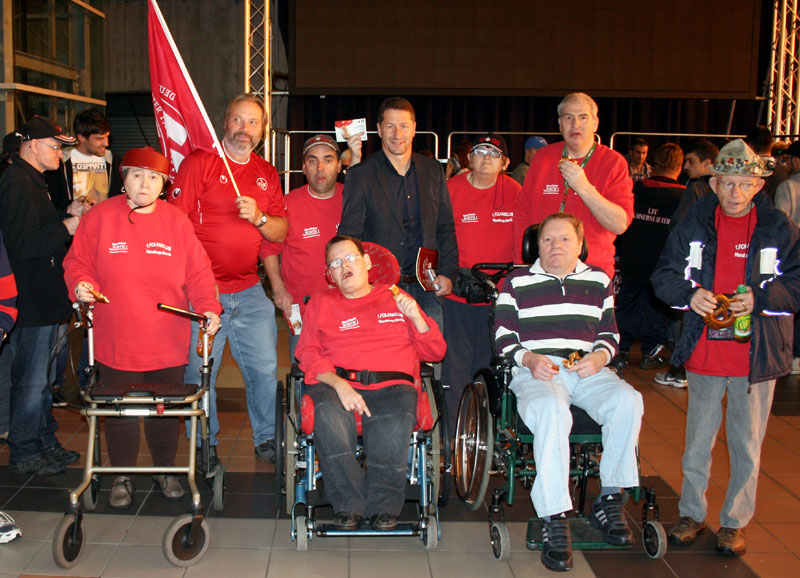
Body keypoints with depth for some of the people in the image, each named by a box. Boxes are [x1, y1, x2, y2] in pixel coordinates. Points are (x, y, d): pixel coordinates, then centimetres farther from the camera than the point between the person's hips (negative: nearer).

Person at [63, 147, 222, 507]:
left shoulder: (177, 221, 3)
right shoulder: (101, 217, 0)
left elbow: (198, 273, 2)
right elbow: (78, 261, 5)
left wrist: (208, 307, -11)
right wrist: (81, 284, -15)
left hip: (168, 342, 1)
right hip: (116, 340, -1)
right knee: (120, 410, 7)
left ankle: (166, 470, 31)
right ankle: (123, 477, 25)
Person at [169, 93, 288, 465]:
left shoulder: (267, 174, 13)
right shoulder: (199, 162, -3)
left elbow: (281, 232, 12)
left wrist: (259, 218, -9)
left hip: (250, 291, 4)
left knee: (265, 368, 6)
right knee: (199, 371, 2)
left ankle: (267, 439, 22)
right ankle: (204, 445, 19)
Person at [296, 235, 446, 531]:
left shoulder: (396, 299, 25)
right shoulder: (321, 303, 24)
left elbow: (435, 353, 21)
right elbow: (307, 354, 9)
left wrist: (416, 318, 2)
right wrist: (338, 383, -10)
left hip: (392, 386, 0)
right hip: (336, 383, 0)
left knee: (395, 420, -36)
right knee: (328, 414, -36)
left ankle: (383, 505, -20)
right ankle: (348, 505, -25)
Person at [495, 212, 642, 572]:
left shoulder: (598, 281, 21)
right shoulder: (516, 283, 13)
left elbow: (610, 334, 21)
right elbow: (504, 339, 8)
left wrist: (600, 356, -2)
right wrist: (529, 359, -11)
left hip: (587, 371, 3)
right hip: (535, 371, -3)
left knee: (627, 401, -29)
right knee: (551, 410, -38)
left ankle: (609, 501, -14)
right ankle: (554, 520, -34)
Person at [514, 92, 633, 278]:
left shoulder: (613, 162, 0)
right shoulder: (543, 157, 9)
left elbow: (621, 224, -10)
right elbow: (522, 214, 11)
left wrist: (584, 188, -19)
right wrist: (520, 263, 3)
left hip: (592, 270, -2)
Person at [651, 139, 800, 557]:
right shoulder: (693, 224, 4)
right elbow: (663, 276, 5)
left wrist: (761, 298, -18)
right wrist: (690, 294, -14)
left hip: (758, 355, -1)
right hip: (704, 351, 1)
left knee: (747, 444, 9)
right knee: (697, 440, 13)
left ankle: (735, 522, 24)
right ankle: (692, 513, 29)